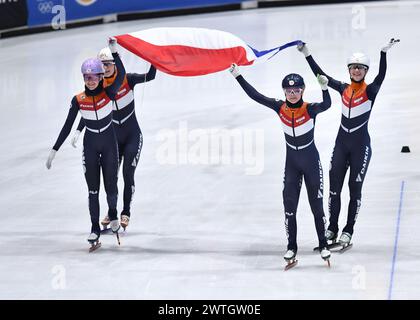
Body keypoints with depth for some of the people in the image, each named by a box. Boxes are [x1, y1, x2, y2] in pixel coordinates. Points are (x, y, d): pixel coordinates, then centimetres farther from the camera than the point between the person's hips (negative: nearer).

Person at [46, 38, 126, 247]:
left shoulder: (108, 93, -12)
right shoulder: (78, 100, -8)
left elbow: (121, 75, -32)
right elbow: (67, 127, -3)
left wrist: (114, 51, -42)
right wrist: (54, 150, -5)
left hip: (109, 144, -1)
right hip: (90, 146, 1)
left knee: (111, 187, 1)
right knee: (93, 189, 1)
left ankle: (113, 212, 32)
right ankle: (95, 228, 11)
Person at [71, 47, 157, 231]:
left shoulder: (127, 80, -10)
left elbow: (150, 76, -20)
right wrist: (78, 131, -13)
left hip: (133, 136, -2)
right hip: (113, 138, 2)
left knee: (128, 174, -9)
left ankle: (126, 212, 0)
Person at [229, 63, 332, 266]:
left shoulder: (310, 109, -16)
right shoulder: (280, 108, -6)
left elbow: (326, 105, -36)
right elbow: (255, 96, -6)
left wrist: (324, 88, -54)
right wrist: (238, 76, -10)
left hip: (311, 162, -3)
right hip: (291, 163, 3)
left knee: (317, 204, 4)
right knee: (289, 205, 1)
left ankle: (323, 245, 15)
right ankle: (291, 247, 9)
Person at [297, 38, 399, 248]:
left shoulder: (370, 91, -7)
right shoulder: (343, 89, 5)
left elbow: (381, 77, -24)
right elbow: (321, 75, 9)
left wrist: (384, 52, -38)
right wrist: (307, 54, 7)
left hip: (361, 145, -4)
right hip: (341, 143, 4)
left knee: (355, 189, 2)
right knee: (334, 187, 6)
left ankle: (348, 230, 12)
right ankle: (332, 228, 18)